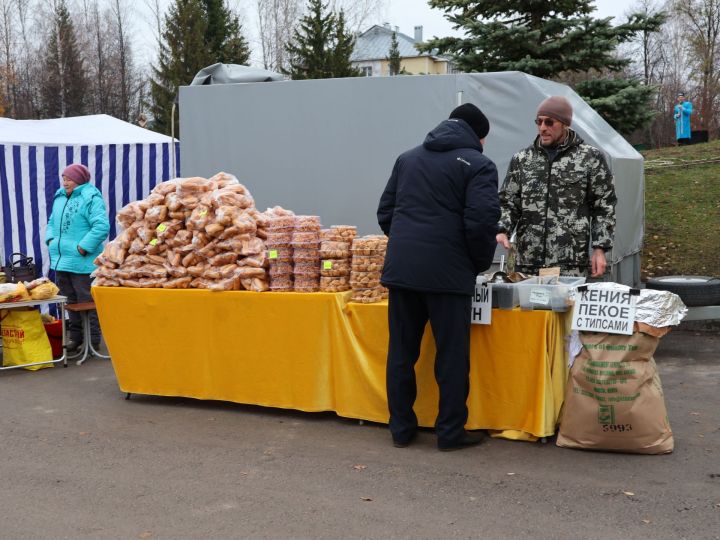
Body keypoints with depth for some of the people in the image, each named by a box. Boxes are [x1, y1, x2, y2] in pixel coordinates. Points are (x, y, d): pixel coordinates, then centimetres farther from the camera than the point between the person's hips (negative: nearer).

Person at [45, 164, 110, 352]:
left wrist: (83, 247, -21)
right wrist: (50, 239, 7)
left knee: (87, 302, -2)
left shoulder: (91, 198, -11)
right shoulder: (60, 197, 14)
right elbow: (52, 222, 25)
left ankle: (92, 341, 5)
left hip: (82, 263, -8)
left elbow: (102, 226, -20)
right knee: (69, 301, 15)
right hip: (61, 260, 8)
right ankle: (74, 337, 25)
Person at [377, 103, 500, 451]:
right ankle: (450, 432, 12)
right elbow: (482, 223, -11)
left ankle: (401, 429, 19)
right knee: (452, 354, 5)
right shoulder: (478, 165, -1)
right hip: (447, 272, -5)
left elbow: (385, 213, 17)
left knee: (401, 351, 12)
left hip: (401, 268, 5)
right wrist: (481, 264, 4)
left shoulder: (408, 158, 17)